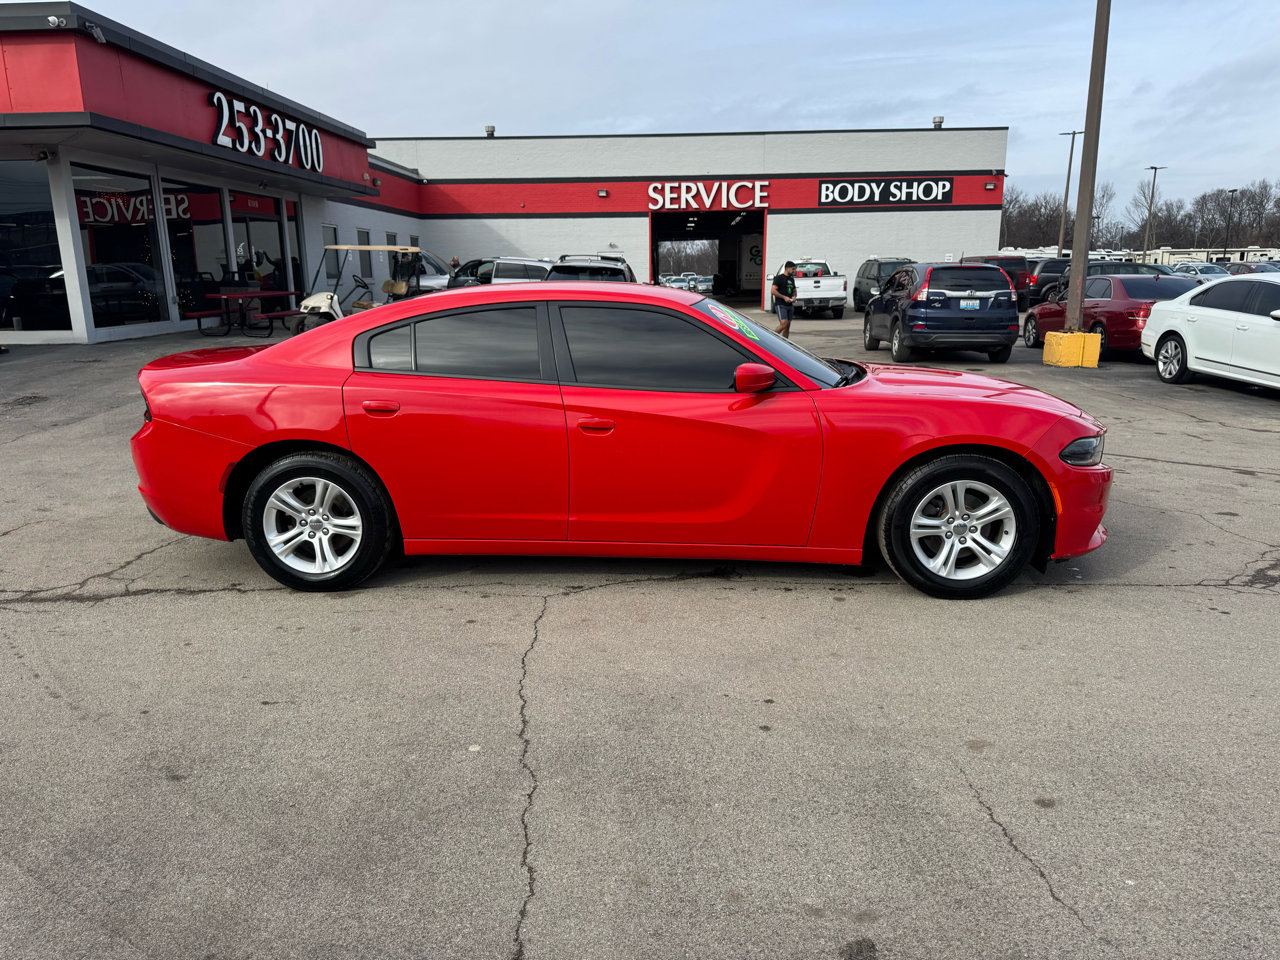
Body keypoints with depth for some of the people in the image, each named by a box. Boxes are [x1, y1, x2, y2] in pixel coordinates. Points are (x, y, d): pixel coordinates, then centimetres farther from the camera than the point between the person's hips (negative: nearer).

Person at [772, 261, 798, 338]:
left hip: (790, 305, 8)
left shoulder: (791, 279, 18)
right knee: (784, 323, -20)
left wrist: (794, 297, 6)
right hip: (781, 305, -8)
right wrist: (784, 297, -19)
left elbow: (794, 290, 29)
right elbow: (773, 291, -13)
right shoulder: (779, 278, -5)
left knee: (788, 326, 5)